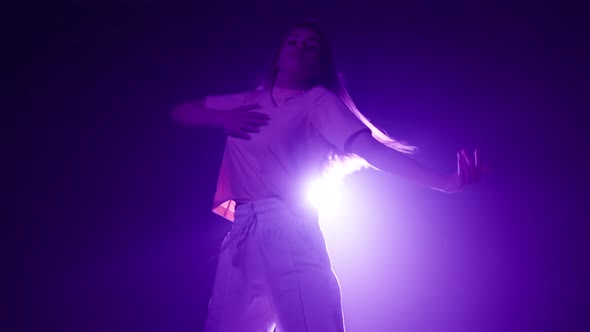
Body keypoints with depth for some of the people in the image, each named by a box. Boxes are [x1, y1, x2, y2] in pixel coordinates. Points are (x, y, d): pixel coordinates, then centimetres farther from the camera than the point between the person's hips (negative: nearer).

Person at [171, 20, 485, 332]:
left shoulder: (317, 100, 7)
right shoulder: (246, 102, 22)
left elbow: (369, 146, -5)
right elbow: (180, 112, 29)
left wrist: (442, 181, -17)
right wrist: (221, 118, 7)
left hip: (288, 229, -5)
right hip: (241, 234, 5)